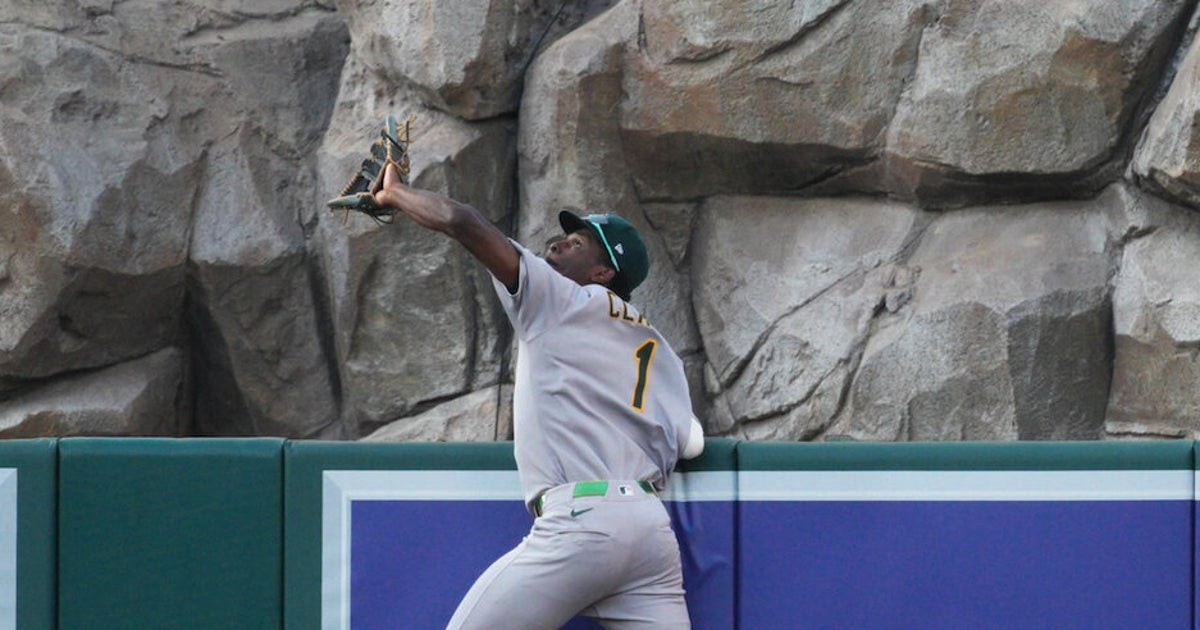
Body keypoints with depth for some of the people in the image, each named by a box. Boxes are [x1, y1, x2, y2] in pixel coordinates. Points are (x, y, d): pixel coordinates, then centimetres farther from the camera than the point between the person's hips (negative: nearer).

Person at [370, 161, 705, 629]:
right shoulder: (660, 350, 24)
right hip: (653, 528, 6)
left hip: (579, 522, -6)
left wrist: (396, 194, 18)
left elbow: (461, 221, 1)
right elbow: (688, 443, 17)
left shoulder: (559, 300, 6)